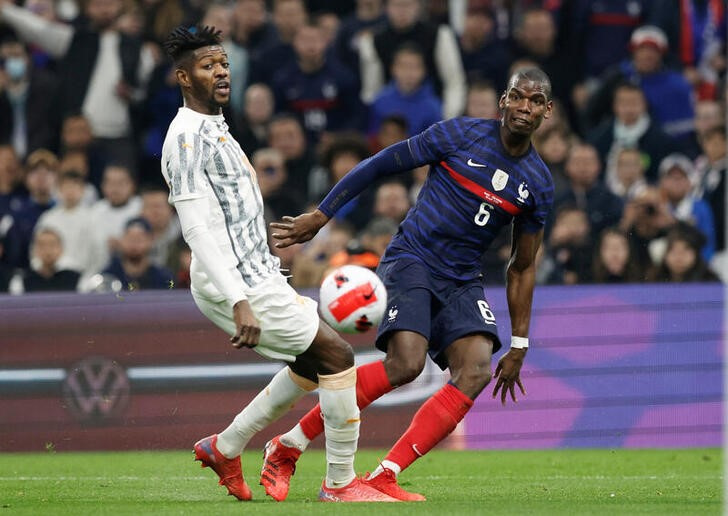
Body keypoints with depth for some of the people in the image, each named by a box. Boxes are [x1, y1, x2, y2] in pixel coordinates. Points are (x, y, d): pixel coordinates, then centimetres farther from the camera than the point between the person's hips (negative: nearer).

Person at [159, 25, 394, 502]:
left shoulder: (215, 130, 17)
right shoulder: (188, 138, -16)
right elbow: (198, 230, -24)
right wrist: (240, 303, -31)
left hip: (254, 275, 10)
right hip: (238, 284, -10)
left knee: (313, 361, 19)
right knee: (336, 355, -9)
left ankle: (225, 447, 24)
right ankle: (340, 484, -3)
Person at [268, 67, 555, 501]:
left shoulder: (539, 184, 6)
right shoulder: (462, 134, -6)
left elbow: (522, 268, 16)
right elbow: (381, 165, -1)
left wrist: (518, 346, 14)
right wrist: (321, 216, -4)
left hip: (462, 281, 5)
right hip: (411, 258, -5)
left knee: (477, 371, -21)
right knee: (406, 364, -26)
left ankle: (382, 478, -21)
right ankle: (287, 447, -13)